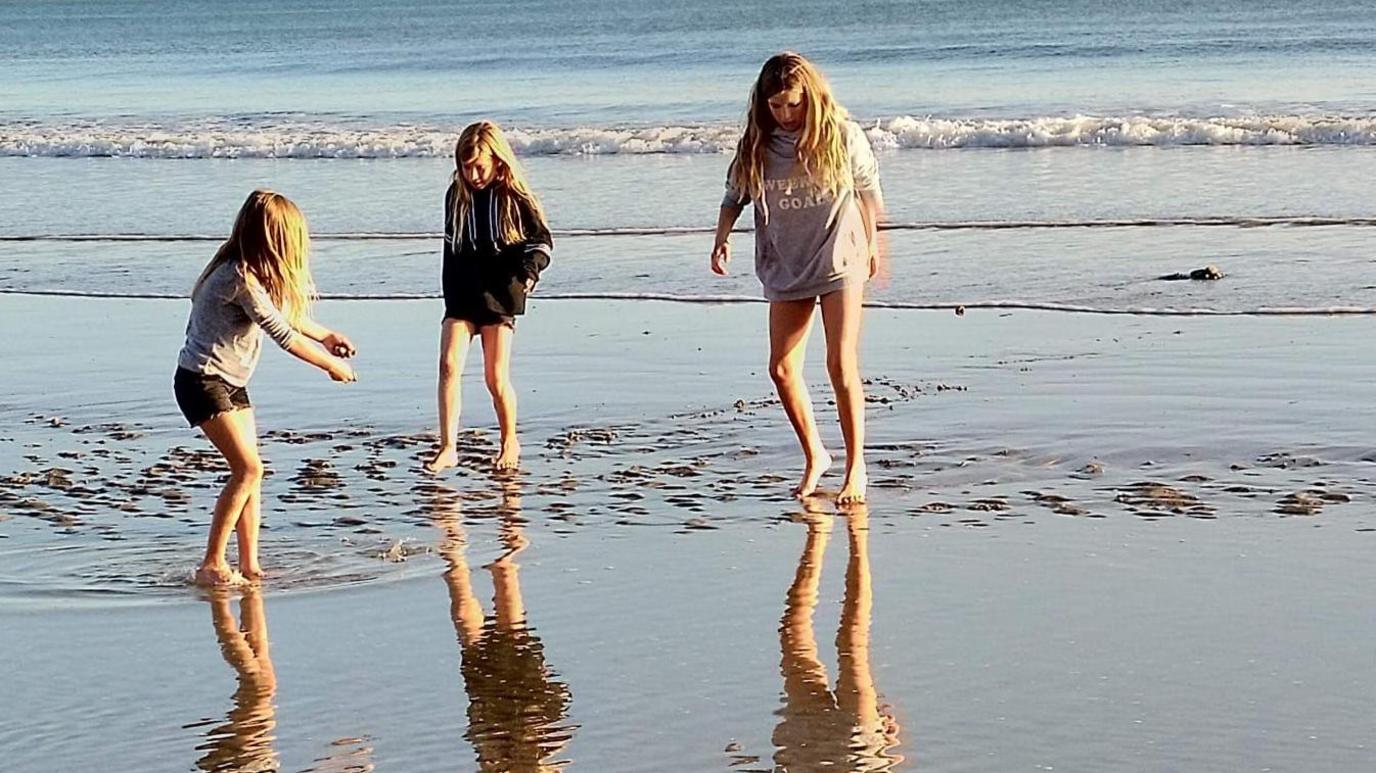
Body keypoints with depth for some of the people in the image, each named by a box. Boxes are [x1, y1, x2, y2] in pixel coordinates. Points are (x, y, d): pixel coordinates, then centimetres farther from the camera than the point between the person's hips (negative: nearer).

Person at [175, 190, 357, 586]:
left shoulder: (252, 273, 6)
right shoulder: (240, 278, -24)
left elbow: (287, 315, 24)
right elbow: (283, 334, -21)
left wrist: (327, 336, 20)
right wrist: (332, 365, -10)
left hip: (231, 382, 10)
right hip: (201, 380, -10)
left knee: (250, 472, 5)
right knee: (248, 468, -16)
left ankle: (249, 566, 9)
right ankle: (211, 564, -10)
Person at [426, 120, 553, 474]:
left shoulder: (513, 197, -5)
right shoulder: (457, 195, 5)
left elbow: (541, 239, -2)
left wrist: (530, 269, -20)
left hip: (499, 295, -3)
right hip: (461, 295, 3)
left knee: (496, 376, -1)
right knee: (448, 366, -12)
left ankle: (510, 442, 20)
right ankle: (448, 448, -13)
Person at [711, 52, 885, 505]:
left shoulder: (841, 135, -9)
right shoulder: (758, 146, -2)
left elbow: (868, 190, 5)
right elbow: (735, 196, 8)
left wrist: (872, 243, 12)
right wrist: (721, 239, -8)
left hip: (839, 260, -4)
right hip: (786, 268, 4)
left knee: (841, 364, -12)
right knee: (782, 369, 3)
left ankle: (856, 467, -3)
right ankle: (814, 455, 23)